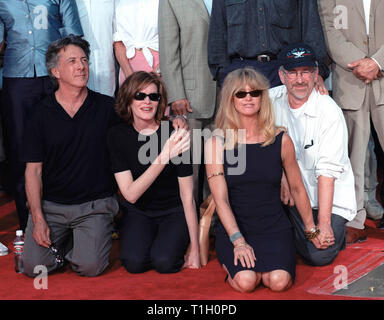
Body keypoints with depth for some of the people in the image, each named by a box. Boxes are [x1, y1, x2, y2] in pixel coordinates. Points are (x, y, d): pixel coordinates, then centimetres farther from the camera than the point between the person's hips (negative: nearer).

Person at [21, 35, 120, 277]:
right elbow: (33, 170, 2)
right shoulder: (42, 114, 2)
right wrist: (38, 219, -7)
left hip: (95, 204, -1)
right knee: (34, 266, -12)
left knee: (90, 266, -18)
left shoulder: (108, 108, 0)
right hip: (50, 204, 1)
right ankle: (63, 240, 19)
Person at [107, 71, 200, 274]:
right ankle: (144, 239, 11)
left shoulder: (174, 135, -18)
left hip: (174, 211, -2)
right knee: (134, 262, -23)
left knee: (164, 261, -25)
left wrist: (195, 249, -13)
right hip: (138, 212, 2)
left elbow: (187, 196, -14)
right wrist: (163, 158, -35)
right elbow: (130, 194, -21)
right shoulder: (117, 135, -11)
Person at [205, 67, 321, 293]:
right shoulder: (217, 143, -3)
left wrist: (312, 230, 19)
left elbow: (297, 189, 13)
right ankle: (232, 263, 9)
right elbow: (221, 199, -9)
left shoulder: (280, 140, 2)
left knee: (278, 281, -24)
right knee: (246, 281, -26)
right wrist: (238, 242, -20)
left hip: (275, 228, 1)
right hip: (234, 230, -1)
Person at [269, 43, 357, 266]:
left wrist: (323, 222, -25)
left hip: (331, 197, -4)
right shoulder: (272, 99, -5)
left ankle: (334, 231, 14)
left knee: (319, 255, -21)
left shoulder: (330, 111, -17)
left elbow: (327, 171, -22)